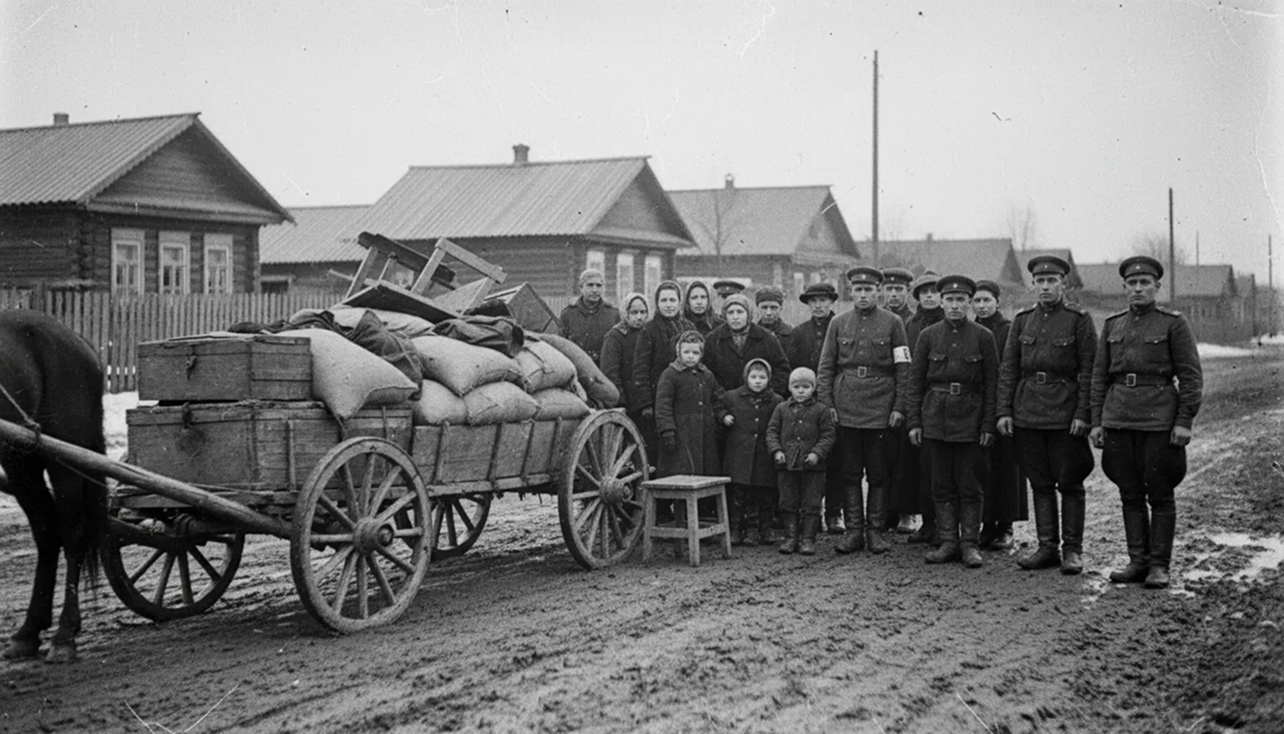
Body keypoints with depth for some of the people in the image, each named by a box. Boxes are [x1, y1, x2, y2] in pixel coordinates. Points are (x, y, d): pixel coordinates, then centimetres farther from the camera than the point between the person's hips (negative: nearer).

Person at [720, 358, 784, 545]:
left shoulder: (777, 402, 4)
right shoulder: (732, 397, 5)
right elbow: (721, 409, 20)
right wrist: (724, 417, 0)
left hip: (765, 456, 1)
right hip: (739, 455, 0)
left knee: (766, 495, 7)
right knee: (738, 493, 0)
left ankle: (765, 528, 21)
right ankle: (737, 529, 10)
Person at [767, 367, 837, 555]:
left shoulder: (821, 411, 1)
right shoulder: (781, 409, 7)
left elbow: (828, 435, -1)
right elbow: (772, 432, 7)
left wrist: (817, 453, -14)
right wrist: (776, 451, -8)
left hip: (812, 466, -2)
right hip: (786, 465, 2)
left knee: (811, 504, 1)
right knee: (788, 503, 7)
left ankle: (808, 539, 8)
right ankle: (791, 537, 16)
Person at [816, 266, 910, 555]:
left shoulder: (892, 323, 2)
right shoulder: (838, 323, 7)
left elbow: (903, 369, 1)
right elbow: (826, 367, 8)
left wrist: (899, 407, -5)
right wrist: (826, 404, 0)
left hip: (880, 409, -1)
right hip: (846, 409, 2)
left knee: (878, 473, 3)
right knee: (850, 473, 4)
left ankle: (875, 531, 11)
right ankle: (854, 531, 11)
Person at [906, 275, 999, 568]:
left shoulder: (983, 337, 0)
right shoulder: (928, 335, 4)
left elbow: (991, 384, 0)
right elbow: (915, 380, 6)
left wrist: (988, 425, -5)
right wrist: (914, 421, 0)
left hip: (970, 419, -2)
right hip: (934, 419, 2)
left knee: (969, 486, 2)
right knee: (941, 486, 6)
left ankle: (969, 543, 10)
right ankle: (949, 542, 13)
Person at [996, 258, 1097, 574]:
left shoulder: (1079, 320, -2)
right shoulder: (1022, 320, 9)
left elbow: (1089, 371, -5)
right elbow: (1008, 369, 9)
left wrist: (1083, 414, -12)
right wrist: (1004, 411, 1)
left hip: (1066, 414, -4)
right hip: (1027, 413, 4)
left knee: (1069, 483, 2)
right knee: (1040, 483, 8)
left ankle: (1072, 549, 10)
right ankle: (1047, 547, 15)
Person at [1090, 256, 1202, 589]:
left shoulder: (1174, 324, -1)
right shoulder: (1112, 325, 11)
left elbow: (1191, 375, -3)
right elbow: (1099, 376, 13)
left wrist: (1185, 421, -10)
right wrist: (1096, 421, 7)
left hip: (1158, 420, -4)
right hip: (1118, 420, 4)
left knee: (1160, 496, 1)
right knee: (1130, 496, 7)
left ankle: (1159, 565, 8)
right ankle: (1138, 562, 15)